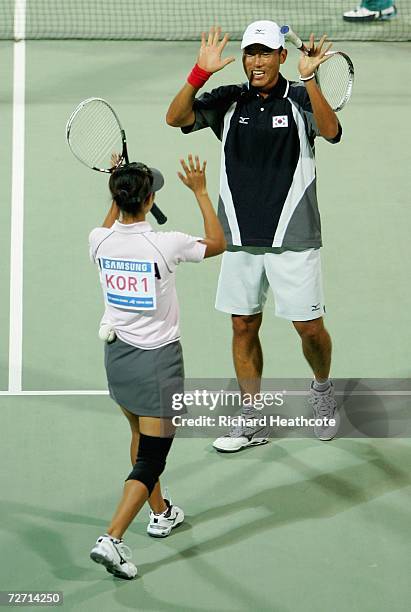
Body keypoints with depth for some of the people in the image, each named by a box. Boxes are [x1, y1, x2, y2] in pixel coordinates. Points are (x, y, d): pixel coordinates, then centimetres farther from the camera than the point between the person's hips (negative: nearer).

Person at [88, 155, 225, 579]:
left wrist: (117, 196, 22)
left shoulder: (100, 241, -9)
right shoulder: (165, 245, -21)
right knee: (152, 456, -2)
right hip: (157, 359, -6)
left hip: (116, 353, 6)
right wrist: (200, 191, 5)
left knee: (141, 436, 28)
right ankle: (112, 539, -15)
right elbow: (217, 242, -1)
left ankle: (160, 513, 46)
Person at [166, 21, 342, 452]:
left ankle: (322, 389, 31)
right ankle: (252, 422, 18)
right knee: (243, 326, 7)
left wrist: (309, 79, -35)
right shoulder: (228, 101, 3)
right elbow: (176, 118, -9)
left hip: (292, 239, -3)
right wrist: (201, 72, -22)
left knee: (309, 326, 1)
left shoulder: (300, 99, -4)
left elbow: (330, 131, -23)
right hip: (240, 238, 3)